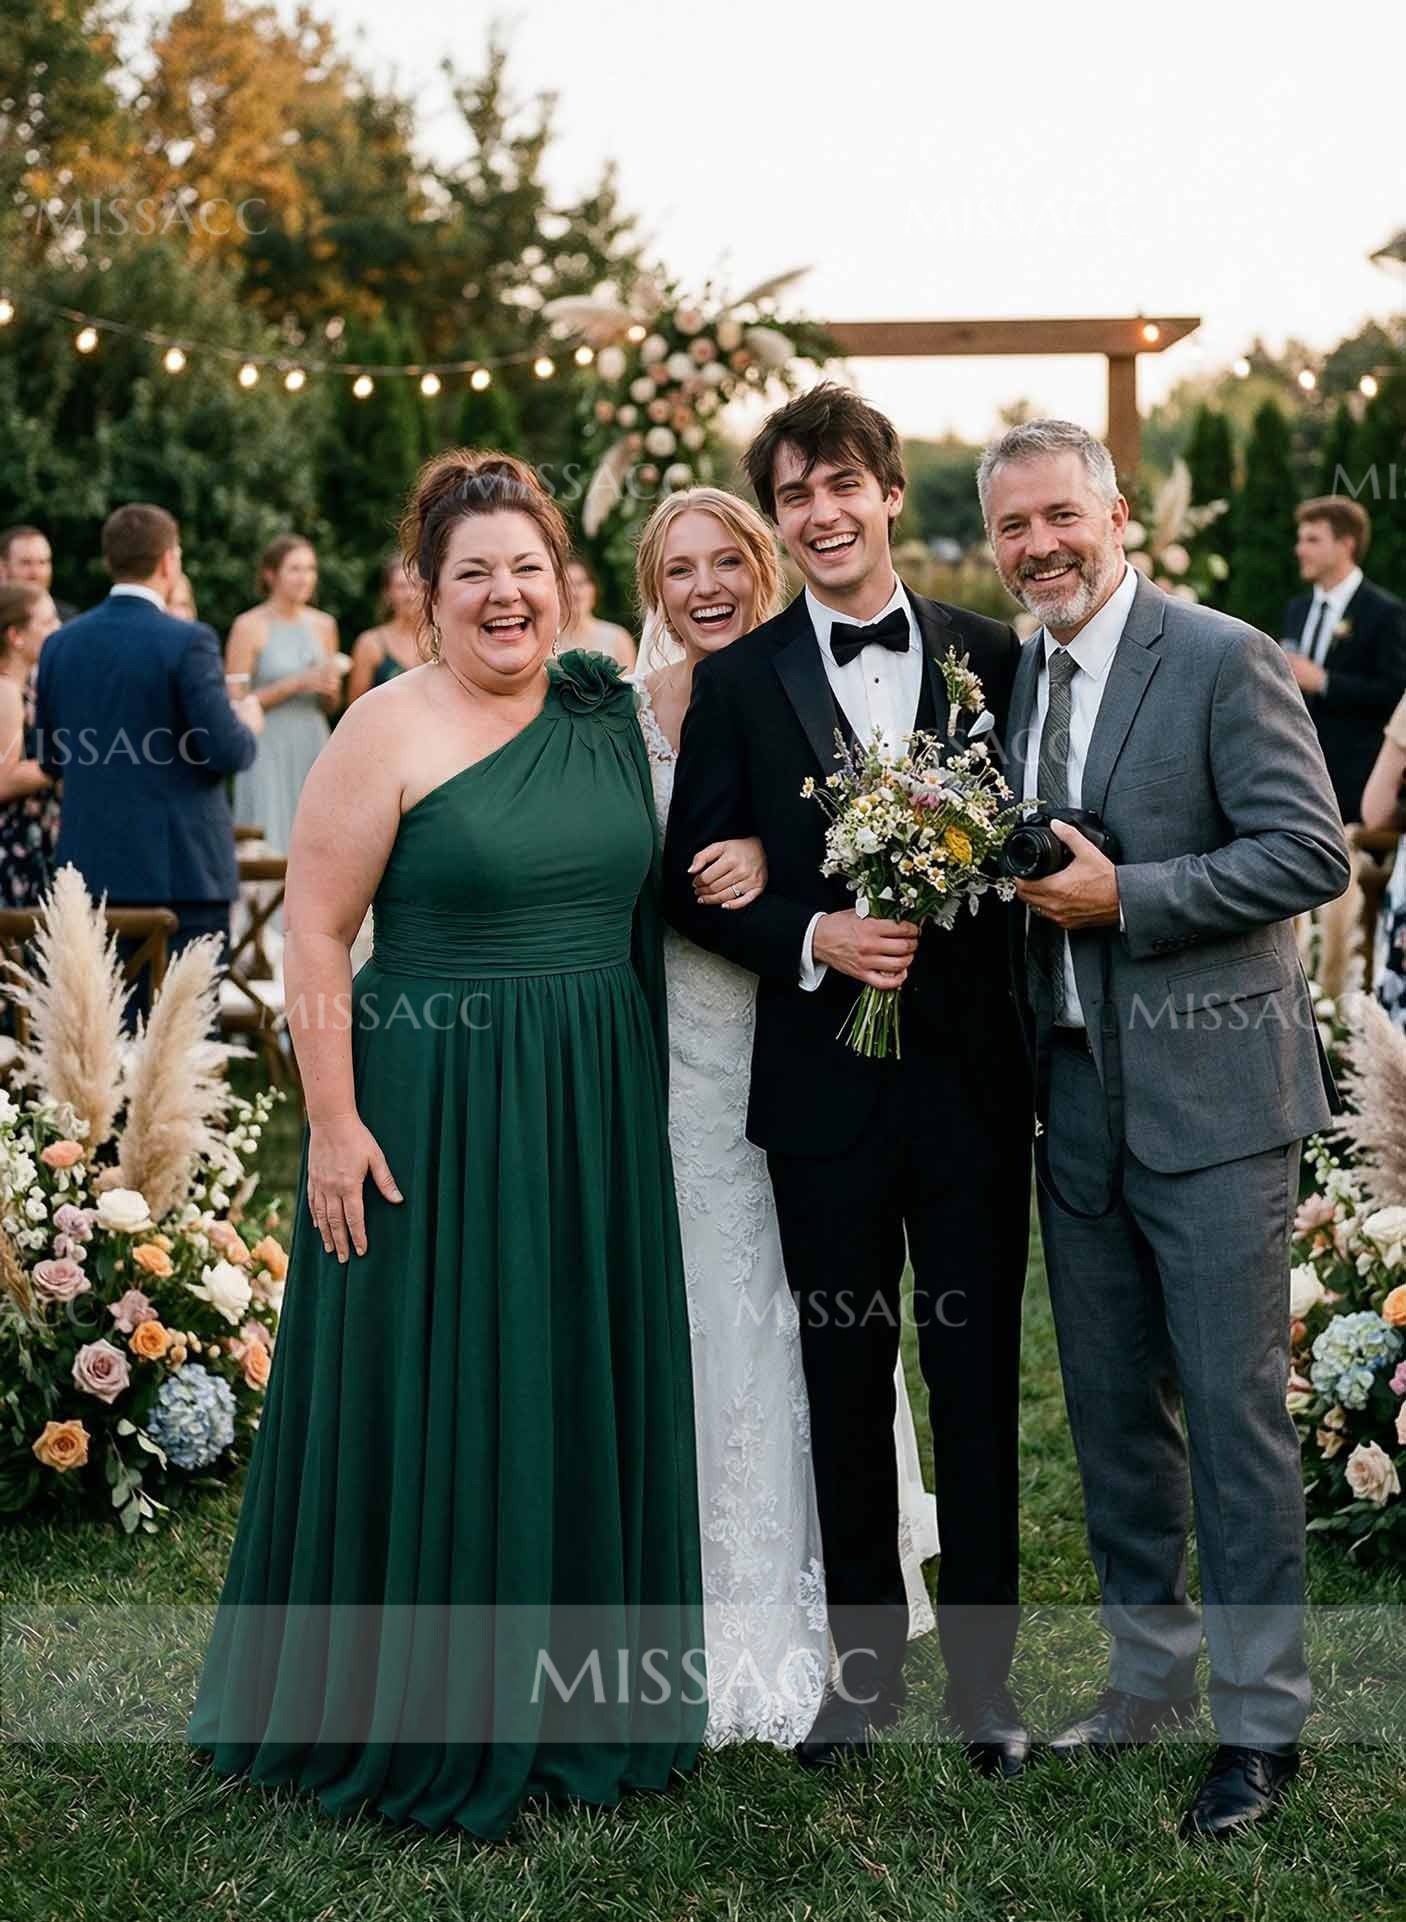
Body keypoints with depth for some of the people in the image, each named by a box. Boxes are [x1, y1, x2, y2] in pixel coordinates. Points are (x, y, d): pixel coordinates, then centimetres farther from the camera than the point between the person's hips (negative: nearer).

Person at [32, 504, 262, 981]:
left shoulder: (60, 643, 6)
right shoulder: (188, 641, -11)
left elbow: (49, 759, 13)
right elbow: (226, 753, -14)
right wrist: (248, 726, 7)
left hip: (90, 865, 6)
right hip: (179, 868, -6)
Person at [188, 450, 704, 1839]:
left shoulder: (607, 717, 8)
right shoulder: (390, 728, -9)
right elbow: (312, 931, -11)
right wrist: (333, 1122, -16)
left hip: (596, 1109, 6)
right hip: (436, 1110, -6)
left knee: (589, 1394, 13)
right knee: (439, 1401, 3)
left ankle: (579, 1698, 29)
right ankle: (430, 1720, 20)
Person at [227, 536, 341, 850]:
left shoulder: (324, 624, 10)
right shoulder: (249, 626, -5)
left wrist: (331, 690, -4)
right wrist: (296, 684, -14)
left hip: (314, 745, 5)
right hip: (268, 751, -5)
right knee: (272, 848, -6)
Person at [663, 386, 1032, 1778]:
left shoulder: (988, 657, 4)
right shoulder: (737, 681, 2)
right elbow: (693, 880, 0)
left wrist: (948, 911, -11)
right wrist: (815, 935, -15)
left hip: (971, 1073, 0)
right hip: (825, 1079, 0)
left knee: (978, 1374, 7)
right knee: (846, 1380, 11)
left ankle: (982, 1669, 21)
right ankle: (864, 1662, 25)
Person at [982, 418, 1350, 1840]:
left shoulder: (1222, 659, -10)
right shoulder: (1017, 675, 11)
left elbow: (1311, 853, -15)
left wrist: (1122, 898, -19)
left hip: (1209, 1094, -7)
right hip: (1076, 1095, 7)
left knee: (1235, 1408, -1)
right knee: (1110, 1408, 14)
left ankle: (1261, 1719, 11)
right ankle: (1150, 1675, 30)